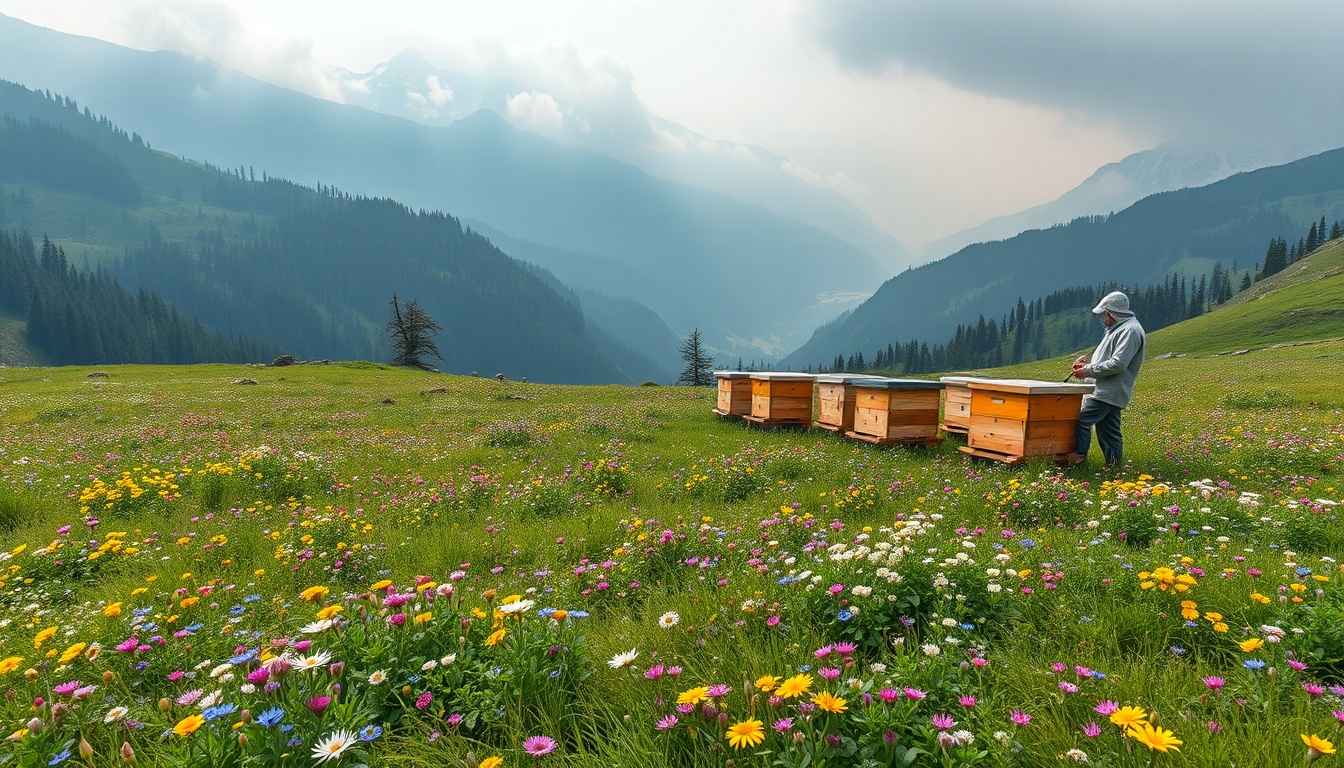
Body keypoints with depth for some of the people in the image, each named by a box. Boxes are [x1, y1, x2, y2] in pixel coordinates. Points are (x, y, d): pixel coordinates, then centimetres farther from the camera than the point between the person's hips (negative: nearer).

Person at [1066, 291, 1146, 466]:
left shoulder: (1130, 330, -13)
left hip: (1109, 392, -10)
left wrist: (1089, 371, -16)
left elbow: (1118, 364, -22)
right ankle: (1114, 464, 17)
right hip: (1108, 391, 10)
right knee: (1107, 429, 12)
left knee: (1082, 420, -13)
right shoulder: (1117, 329, 21)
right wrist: (1089, 363, 11)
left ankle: (1078, 457, -8)